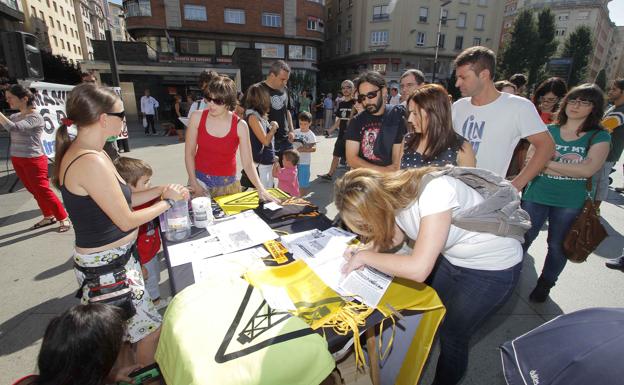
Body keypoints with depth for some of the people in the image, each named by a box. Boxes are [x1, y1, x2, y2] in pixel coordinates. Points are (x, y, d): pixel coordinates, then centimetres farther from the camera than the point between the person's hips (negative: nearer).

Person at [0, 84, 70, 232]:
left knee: (43, 191, -4)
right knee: (34, 191, 13)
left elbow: (13, 128, -26)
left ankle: (64, 219, 5)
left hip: (33, 160, -7)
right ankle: (48, 216, 24)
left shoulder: (35, 117, -14)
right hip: (17, 160, 7)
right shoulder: (15, 116, 9)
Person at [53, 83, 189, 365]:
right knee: (151, 330, 4)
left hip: (112, 258, 10)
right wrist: (167, 202, -7)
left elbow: (120, 201, 10)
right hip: (106, 267, -10)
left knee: (121, 334, 23)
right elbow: (126, 220, -21)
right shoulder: (91, 161, -26)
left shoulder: (81, 152, 6)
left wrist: (162, 190, 3)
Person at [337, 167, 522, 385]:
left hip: (494, 268, -6)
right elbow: (397, 235, 3)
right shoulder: (392, 194, -16)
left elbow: (418, 269, -40)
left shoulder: (434, 191, -38)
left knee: (452, 336, 6)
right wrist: (365, 249, -14)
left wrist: (365, 256, -28)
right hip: (451, 258, 6)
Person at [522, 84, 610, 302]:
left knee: (557, 246, 12)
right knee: (522, 239, 8)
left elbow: (588, 170, -16)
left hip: (570, 203, -1)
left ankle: (545, 284, 32)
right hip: (535, 197, 1)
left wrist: (549, 162, -14)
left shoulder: (599, 137, -1)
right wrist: (570, 166, -15)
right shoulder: (548, 131, 4)